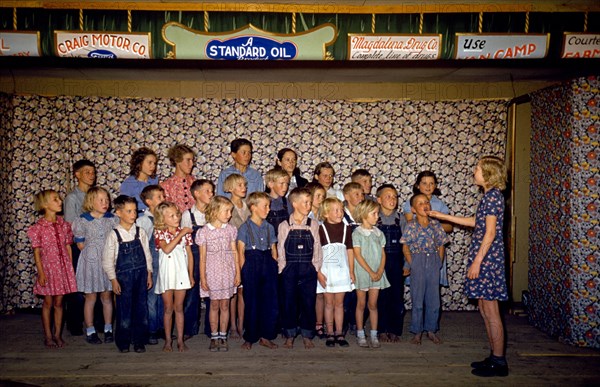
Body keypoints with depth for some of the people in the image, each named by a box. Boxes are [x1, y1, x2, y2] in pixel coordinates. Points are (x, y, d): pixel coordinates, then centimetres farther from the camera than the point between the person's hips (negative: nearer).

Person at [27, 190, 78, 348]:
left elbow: (68, 247, 7)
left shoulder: (64, 225, 3)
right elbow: (37, 252, -6)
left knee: (59, 302, 9)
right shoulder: (39, 227, -8)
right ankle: (48, 336, 18)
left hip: (63, 267, 3)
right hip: (48, 267, -3)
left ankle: (58, 335, 19)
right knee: (48, 302, 6)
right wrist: (41, 273, -10)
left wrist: (71, 268, 6)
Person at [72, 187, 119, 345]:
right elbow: (81, 244, -1)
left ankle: (108, 330, 22)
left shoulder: (113, 219, 0)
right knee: (91, 297, 6)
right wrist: (93, 252, -4)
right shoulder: (82, 221, -7)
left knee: (107, 296, 11)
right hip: (91, 261, -2)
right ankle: (90, 331, 18)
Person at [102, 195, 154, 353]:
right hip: (123, 276, -3)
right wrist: (113, 280, -7)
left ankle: (139, 341, 20)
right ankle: (123, 342, 20)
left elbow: (147, 253, 8)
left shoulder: (140, 232, 2)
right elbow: (107, 259, -4)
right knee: (124, 309, 3)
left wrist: (149, 273, 6)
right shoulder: (114, 235, -7)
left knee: (141, 309, 7)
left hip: (141, 275, 3)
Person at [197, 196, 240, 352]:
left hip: (227, 272, 2)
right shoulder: (204, 232, -5)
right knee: (214, 305, 7)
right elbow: (202, 257, -2)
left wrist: (238, 273, 3)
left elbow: (235, 252, 5)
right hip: (212, 272, -2)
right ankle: (214, 337, 19)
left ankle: (223, 336, 17)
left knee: (225, 305, 7)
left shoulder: (230, 230, 2)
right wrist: (202, 278, -4)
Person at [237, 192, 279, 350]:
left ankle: (265, 336, 16)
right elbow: (241, 251, -5)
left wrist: (275, 266, 6)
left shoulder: (269, 227, 11)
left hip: (268, 263, 4)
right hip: (251, 262, -4)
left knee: (270, 301, 3)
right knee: (251, 303, 2)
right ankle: (249, 338, 16)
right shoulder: (245, 227, -3)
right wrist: (243, 270, -10)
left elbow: (273, 249, 14)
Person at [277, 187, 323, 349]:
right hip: (290, 270, -1)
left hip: (308, 270, 1)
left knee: (308, 303, 5)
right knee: (289, 303, 5)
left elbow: (317, 249, 5)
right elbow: (280, 250, 1)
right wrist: (283, 268, -4)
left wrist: (316, 268, -1)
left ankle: (307, 336, 20)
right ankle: (289, 336, 19)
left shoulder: (313, 225, 4)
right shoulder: (284, 226, 0)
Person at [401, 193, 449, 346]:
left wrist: (439, 262, 1)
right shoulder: (411, 225, -5)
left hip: (433, 261, 3)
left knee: (434, 298, 8)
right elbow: (405, 247, -4)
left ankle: (431, 330, 22)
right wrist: (411, 264, -8)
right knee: (417, 299, 3)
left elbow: (441, 245, 8)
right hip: (417, 261, -3)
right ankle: (417, 332, 14)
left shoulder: (435, 224, 4)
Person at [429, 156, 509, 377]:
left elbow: (490, 233, -18)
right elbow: (475, 222, 25)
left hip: (487, 258, -10)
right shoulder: (490, 196, 15)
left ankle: (499, 362, 4)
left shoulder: (492, 196, -14)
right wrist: (443, 216, 28)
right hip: (485, 259, 10)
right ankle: (494, 357, 22)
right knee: (484, 309, 14)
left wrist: (477, 261, -18)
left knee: (491, 311, -4)